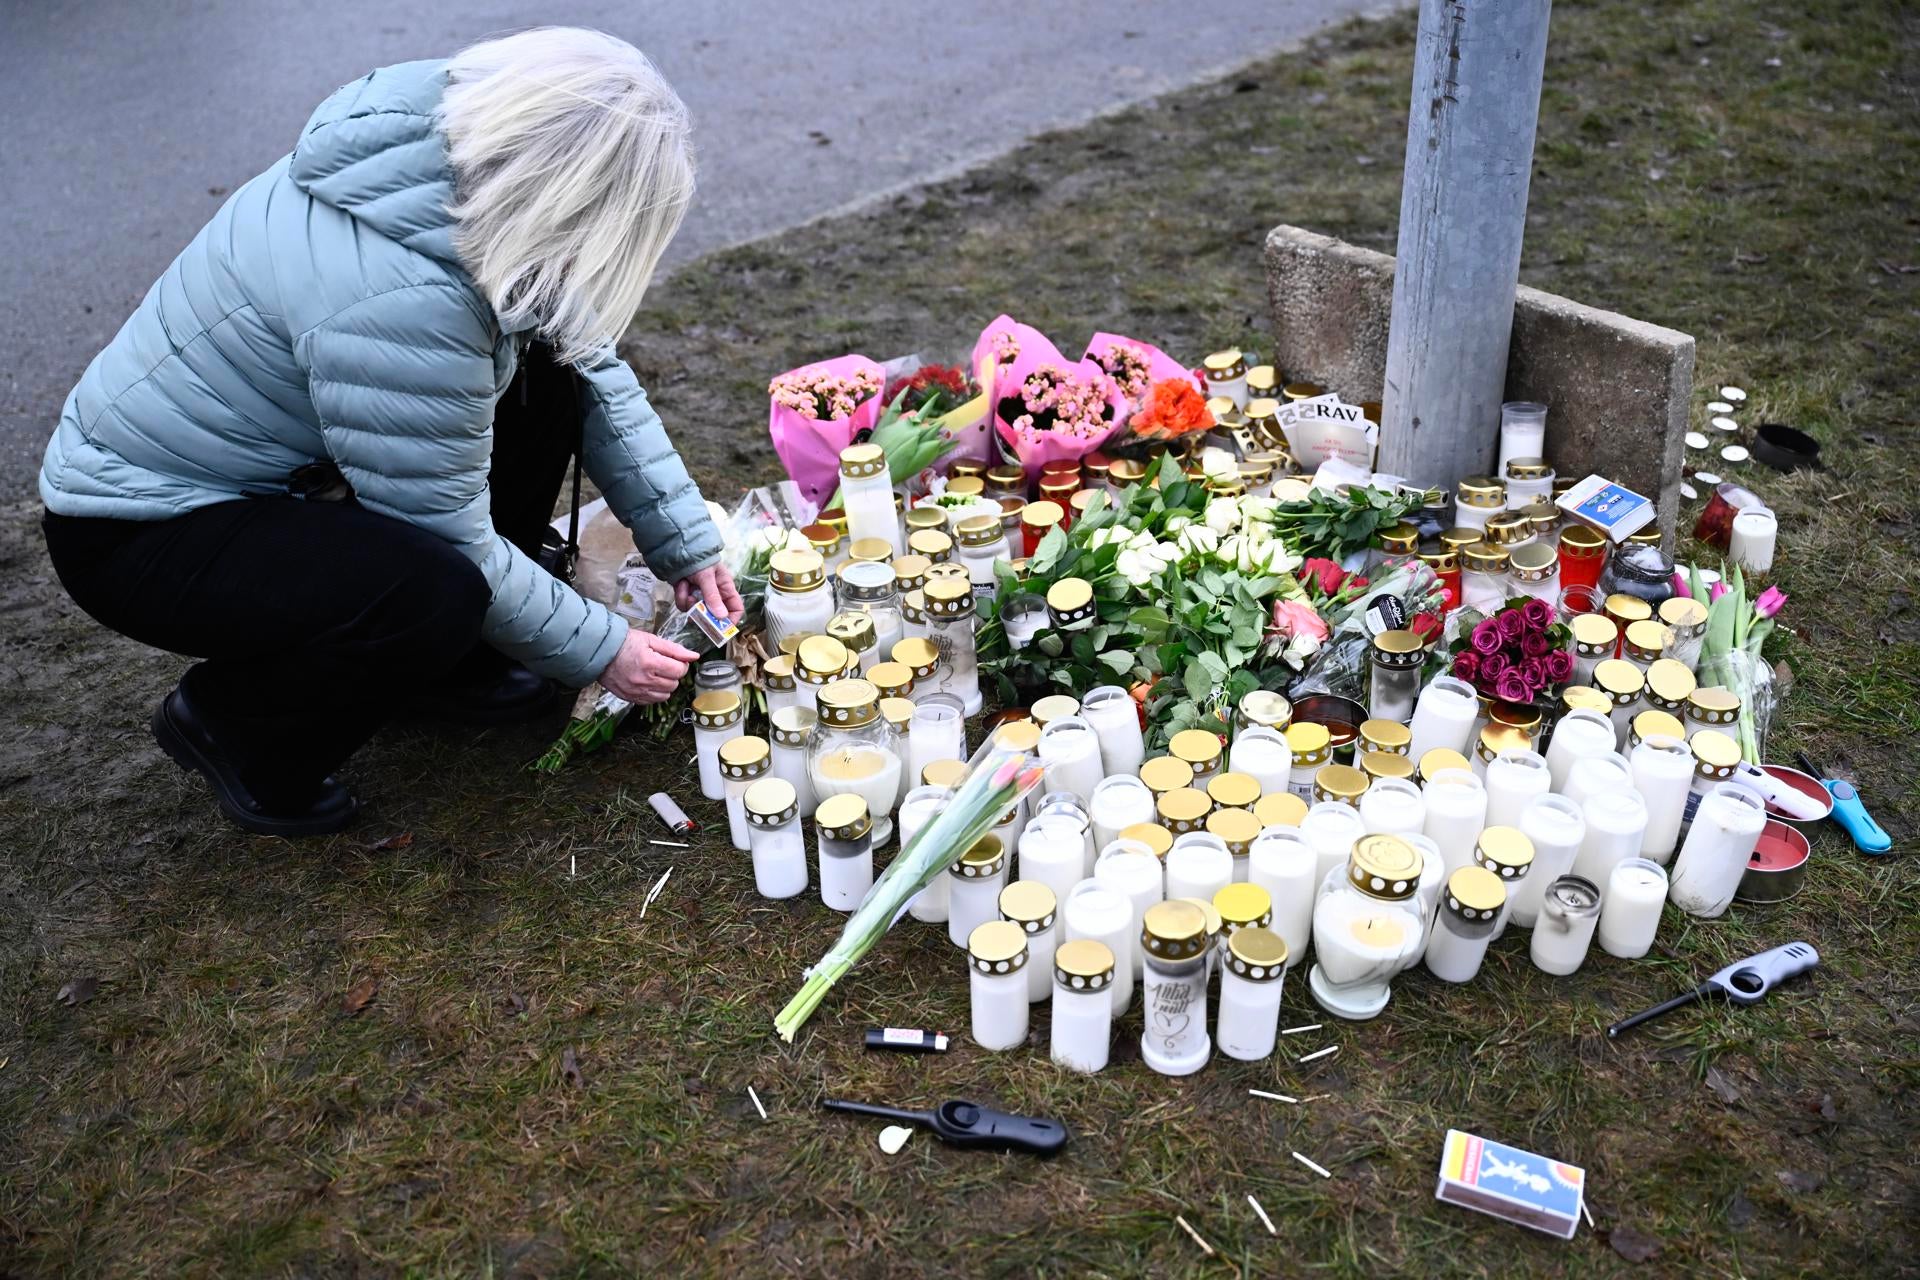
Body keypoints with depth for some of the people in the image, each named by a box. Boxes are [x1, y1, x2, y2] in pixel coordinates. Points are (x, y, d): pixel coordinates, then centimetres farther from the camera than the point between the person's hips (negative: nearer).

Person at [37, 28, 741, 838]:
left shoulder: (470, 163, -10)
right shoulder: (400, 300, -36)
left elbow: (598, 372, -1)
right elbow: (453, 541, -26)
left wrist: (687, 543, -3)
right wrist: (601, 651, -13)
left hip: (279, 464, 9)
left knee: (548, 366, -4)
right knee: (437, 591, -34)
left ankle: (452, 660, 10)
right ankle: (234, 722, -2)